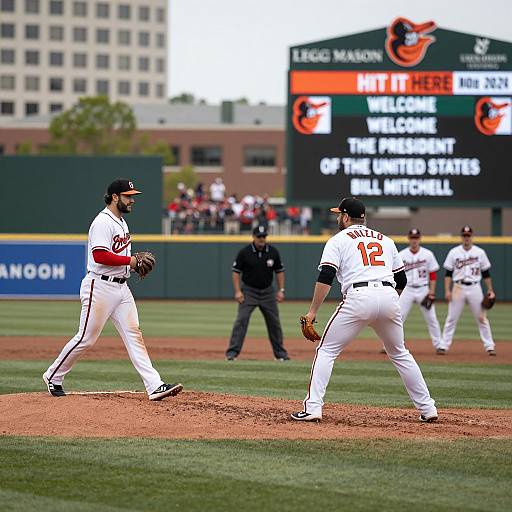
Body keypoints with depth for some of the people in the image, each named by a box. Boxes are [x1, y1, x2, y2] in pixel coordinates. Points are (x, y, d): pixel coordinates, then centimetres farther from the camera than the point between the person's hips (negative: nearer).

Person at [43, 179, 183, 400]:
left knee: (134, 335, 0)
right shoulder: (103, 222, -15)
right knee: (86, 338, -2)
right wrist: (130, 261, -18)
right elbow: (100, 256, -25)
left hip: (121, 287, 9)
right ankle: (53, 376, 17)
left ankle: (155, 386, -8)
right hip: (100, 287, -9)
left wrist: (136, 262, 9)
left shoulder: (121, 222, 17)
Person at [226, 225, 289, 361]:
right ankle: (232, 352, -13)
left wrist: (281, 290, 0)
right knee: (241, 320, -13)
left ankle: (280, 352, 19)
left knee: (274, 322, 7)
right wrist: (238, 291, -13)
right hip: (249, 291, -3)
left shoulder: (273, 252, -2)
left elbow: (279, 271, 7)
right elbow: (236, 272, -5)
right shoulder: (244, 252, -10)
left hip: (267, 292, 3)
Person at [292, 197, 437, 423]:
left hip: (358, 298, -4)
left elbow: (326, 277, -3)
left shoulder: (338, 240, 11)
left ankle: (312, 408, -7)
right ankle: (427, 408, 17)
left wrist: (313, 311, -4)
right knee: (400, 353, 20)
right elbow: (402, 279, 23)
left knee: (326, 351, 5)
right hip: (389, 296, 4)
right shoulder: (385, 240, 25)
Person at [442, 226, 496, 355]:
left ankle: (490, 346, 4)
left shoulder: (480, 252, 5)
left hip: (475, 288, 0)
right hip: (458, 288, 0)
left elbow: (486, 273, 9)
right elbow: (448, 273, 2)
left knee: (482, 318, 1)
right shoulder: (454, 252, 2)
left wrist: (490, 290, 3)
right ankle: (444, 345, 5)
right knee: (451, 319, 0)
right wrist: (447, 290, -7)